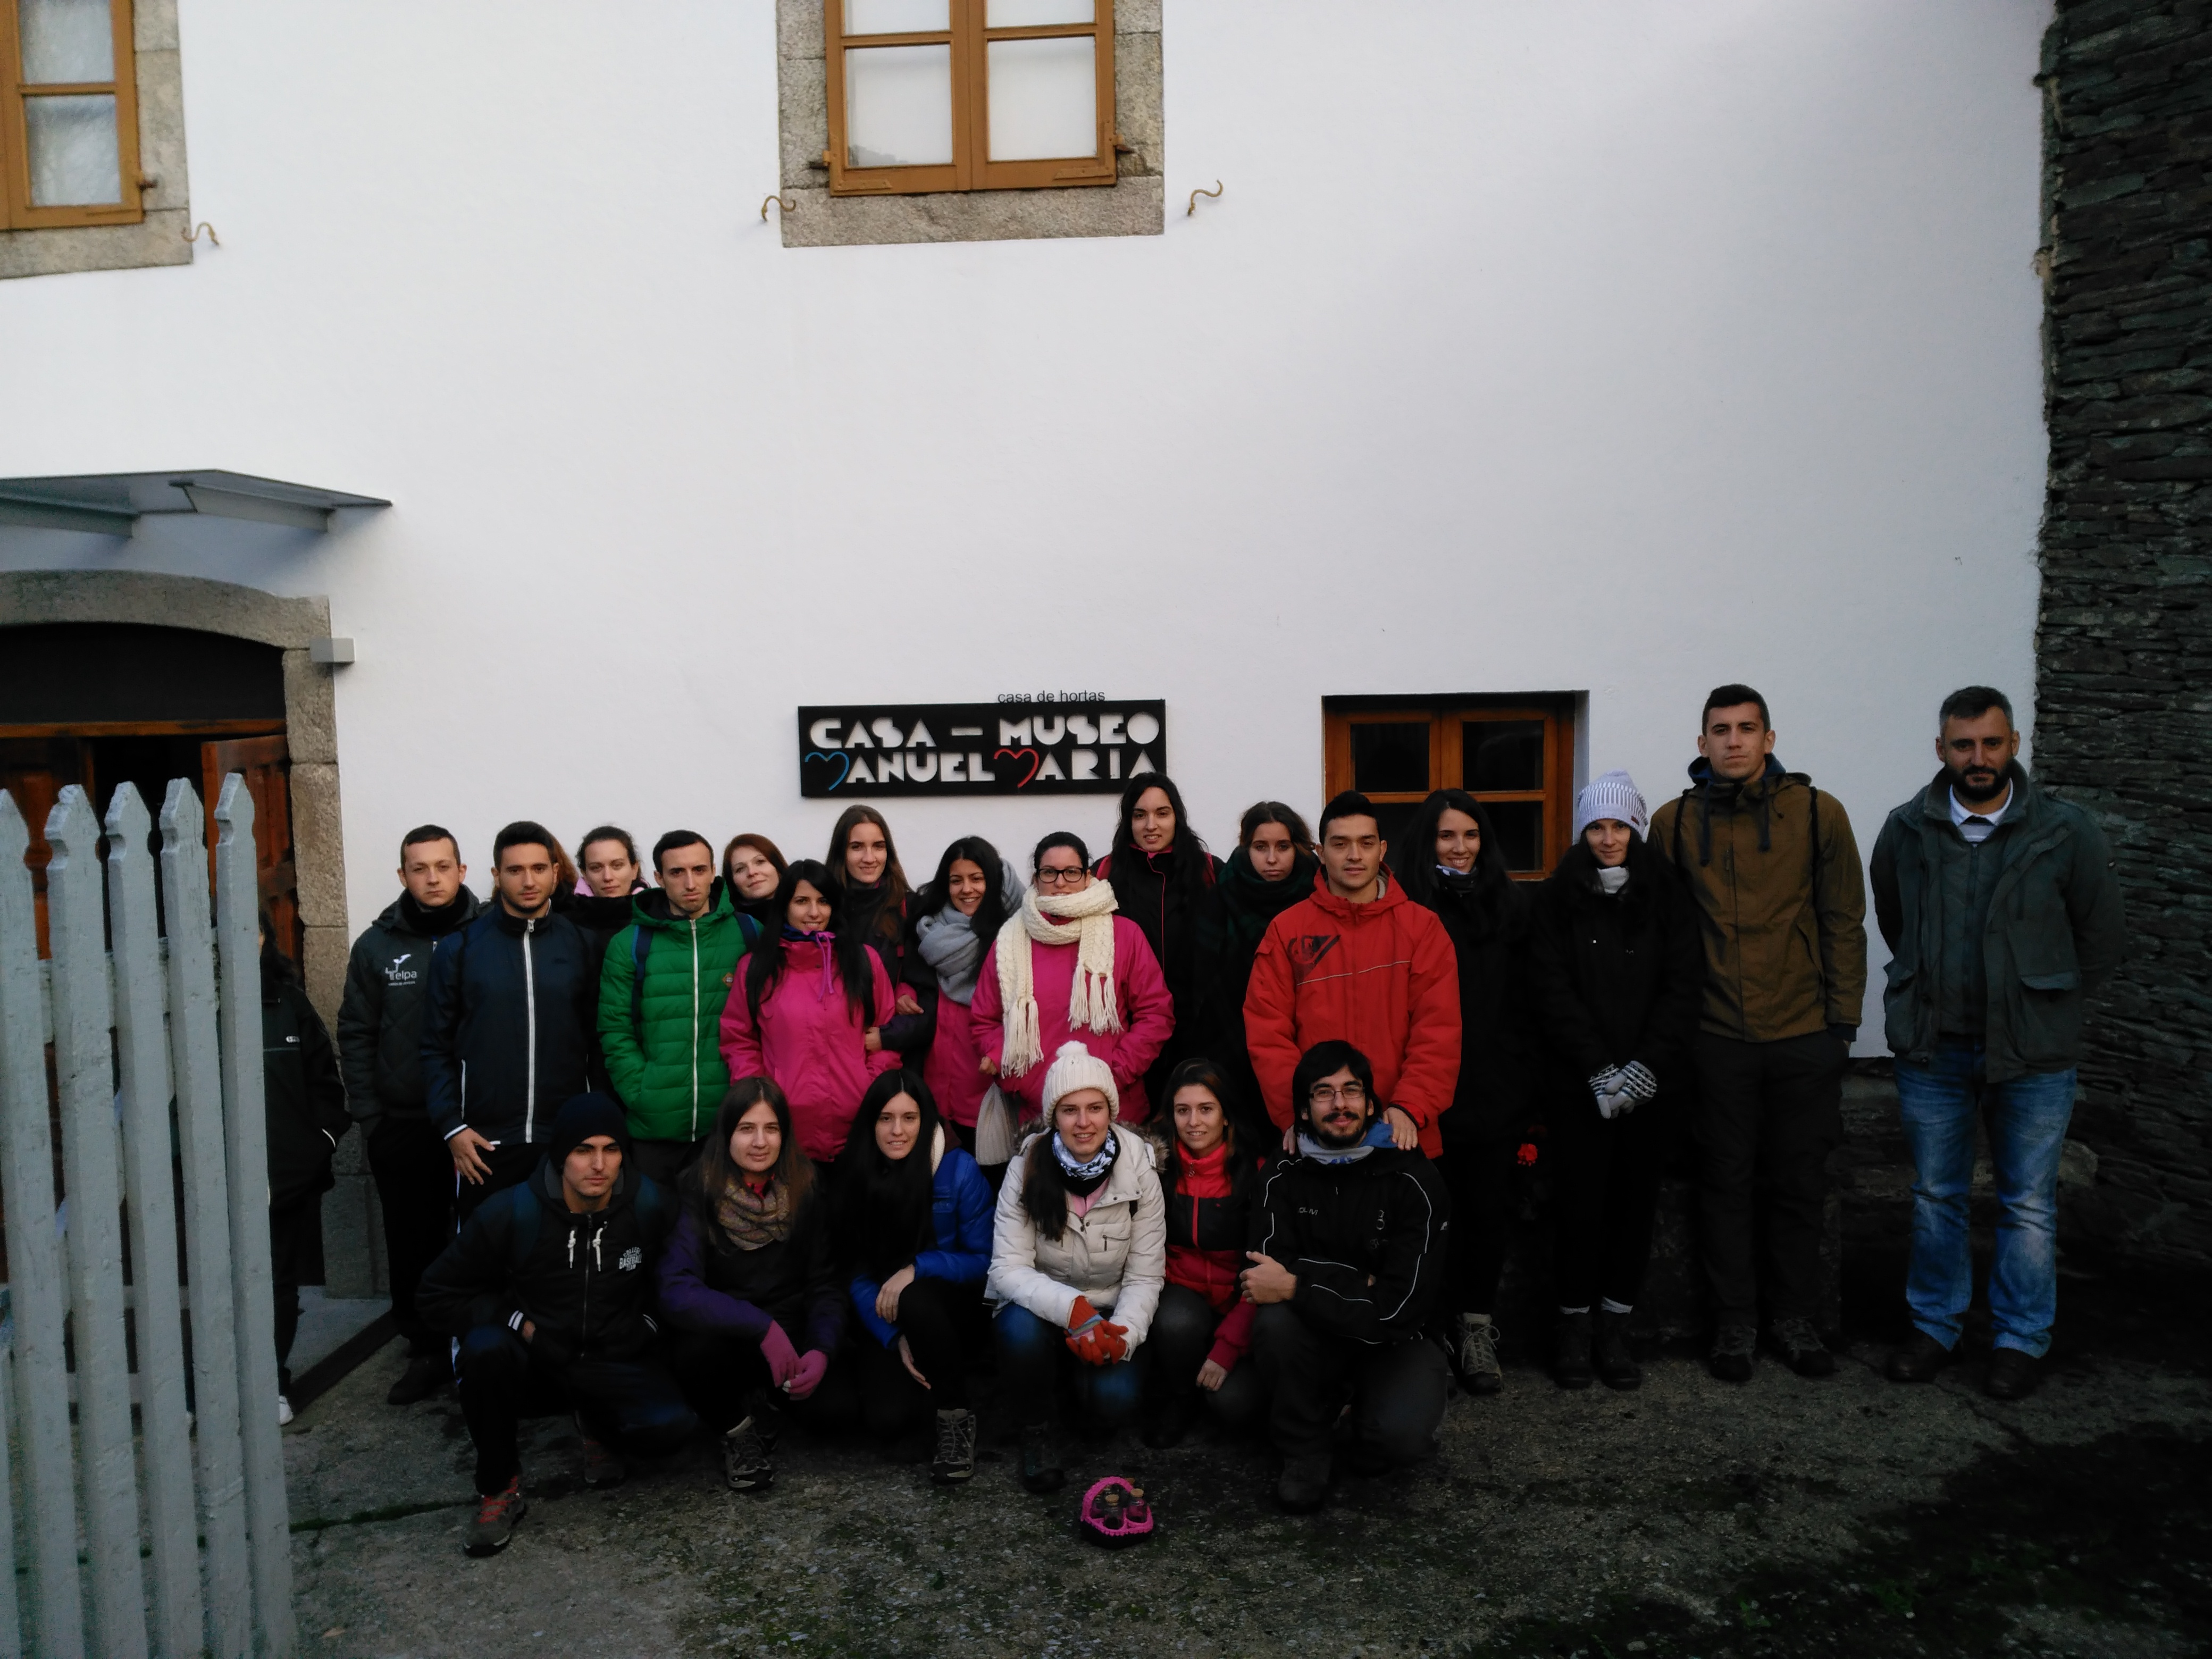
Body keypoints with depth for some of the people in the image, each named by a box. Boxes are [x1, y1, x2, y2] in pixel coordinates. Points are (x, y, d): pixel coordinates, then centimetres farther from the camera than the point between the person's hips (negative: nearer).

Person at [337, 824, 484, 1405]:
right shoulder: (377, 946, 6)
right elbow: (356, 1036, 8)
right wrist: (369, 1115, 1)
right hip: (401, 1126, 2)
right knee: (413, 1246, 9)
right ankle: (427, 1351, 23)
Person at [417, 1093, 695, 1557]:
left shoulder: (652, 1207, -9)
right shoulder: (510, 1214, -14)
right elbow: (439, 1295, -5)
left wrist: (647, 1325, -5)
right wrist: (523, 1325, -15)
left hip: (614, 1363, 1)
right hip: (534, 1364, -1)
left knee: (671, 1426, -29)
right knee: (486, 1347, -36)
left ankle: (598, 1425, 10)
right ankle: (499, 1487, -11)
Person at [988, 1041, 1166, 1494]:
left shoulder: (1139, 1171, -12)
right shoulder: (1028, 1167, -14)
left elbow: (1145, 1276, -9)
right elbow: (1008, 1269, -18)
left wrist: (1122, 1335, -28)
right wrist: (1072, 1308, -35)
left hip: (1108, 1318, 1)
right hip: (1039, 1309, -1)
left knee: (1115, 1401, -26)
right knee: (1023, 1330, -34)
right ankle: (1036, 1428, -4)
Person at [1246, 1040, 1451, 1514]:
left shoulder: (1415, 1182, -14)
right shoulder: (1284, 1177, -4)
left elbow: (1399, 1303, -22)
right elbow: (1273, 1272, -14)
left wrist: (1296, 1285, -23)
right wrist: (1358, 1286, -22)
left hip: (1394, 1341, -2)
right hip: (1318, 1337, 2)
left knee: (1402, 1435, -31)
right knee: (1274, 1324, -32)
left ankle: (1375, 1418, 9)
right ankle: (1304, 1451, -4)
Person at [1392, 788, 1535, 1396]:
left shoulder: (1511, 904, 8)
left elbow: (1526, 1003, 9)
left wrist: (1526, 1085, 4)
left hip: (1495, 1089, 3)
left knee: (1490, 1209, 7)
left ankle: (1477, 1329, 19)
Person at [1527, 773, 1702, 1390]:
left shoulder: (1668, 895, 5)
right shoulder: (1558, 898, 2)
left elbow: (1684, 986, -1)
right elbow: (1554, 992, -4)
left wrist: (1646, 1066, -11)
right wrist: (1599, 1069, -13)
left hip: (1652, 1081, 2)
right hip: (1578, 1084, -1)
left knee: (1636, 1200, 6)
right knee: (1581, 1203, -2)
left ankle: (1615, 1326, 19)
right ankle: (1575, 1324, 13)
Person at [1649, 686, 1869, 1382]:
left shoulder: (1817, 813, -1)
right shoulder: (1675, 822, 1)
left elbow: (1843, 924, 2)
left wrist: (1843, 1018, -1)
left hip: (1805, 1036, 0)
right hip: (1717, 1037, 0)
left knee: (1800, 1183, 10)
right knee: (1726, 1183, 8)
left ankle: (1794, 1317, 26)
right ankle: (1735, 1322, 22)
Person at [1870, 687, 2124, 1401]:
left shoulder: (2067, 832, -8)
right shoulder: (1906, 831, -2)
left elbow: (2101, 938, 3)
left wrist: (2045, 1008, 5)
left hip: (2033, 1054, -2)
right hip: (1932, 1048, 2)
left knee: (2029, 1207, 8)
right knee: (1935, 1197, 13)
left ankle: (2020, 1341, 23)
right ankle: (1934, 1326, 27)